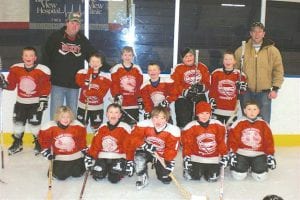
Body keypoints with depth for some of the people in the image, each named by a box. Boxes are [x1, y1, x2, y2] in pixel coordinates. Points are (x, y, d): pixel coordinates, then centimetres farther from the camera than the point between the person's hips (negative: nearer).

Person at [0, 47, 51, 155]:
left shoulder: (42, 70, -16)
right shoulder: (15, 69, -7)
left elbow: (46, 87, -8)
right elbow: (11, 85, 2)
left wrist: (43, 100, -10)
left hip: (36, 103, -4)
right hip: (21, 102, 4)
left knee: (35, 124, -2)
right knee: (18, 122, 11)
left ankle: (38, 143, 21)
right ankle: (17, 143, 32)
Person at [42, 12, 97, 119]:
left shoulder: (83, 41, 6)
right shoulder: (55, 37, -4)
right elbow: (45, 57, -3)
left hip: (74, 85, 3)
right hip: (57, 83, -3)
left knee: (72, 113, 14)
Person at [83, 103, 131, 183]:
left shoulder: (125, 128, -9)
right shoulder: (102, 127, 6)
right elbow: (95, 143, 7)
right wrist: (90, 157, 3)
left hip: (118, 157, -4)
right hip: (102, 157, 4)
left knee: (114, 178, -20)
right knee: (97, 176, -13)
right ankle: (106, 168, 18)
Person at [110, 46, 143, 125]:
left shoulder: (137, 69, 9)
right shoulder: (116, 68, 1)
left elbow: (140, 86, 10)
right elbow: (114, 85, -4)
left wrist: (140, 99, 6)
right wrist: (117, 96, -16)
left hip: (134, 104, 2)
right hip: (121, 104, -2)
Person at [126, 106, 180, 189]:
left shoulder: (173, 131, -20)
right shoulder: (144, 125, -25)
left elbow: (172, 150, -15)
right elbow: (133, 138, -23)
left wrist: (170, 161, -31)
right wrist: (144, 145, -39)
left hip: (162, 155, 1)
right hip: (145, 151, -1)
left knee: (165, 177, -12)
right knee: (139, 157, -34)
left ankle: (162, 174, 28)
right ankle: (143, 178, -6)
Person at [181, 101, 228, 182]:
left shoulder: (218, 125, -5)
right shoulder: (191, 127, -11)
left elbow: (221, 141, 0)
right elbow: (187, 144, -6)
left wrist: (224, 155, -3)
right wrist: (186, 157, -13)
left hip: (213, 159, 1)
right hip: (196, 158, -1)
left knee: (212, 178, -7)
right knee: (191, 177, -9)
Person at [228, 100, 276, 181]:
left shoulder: (263, 124, 1)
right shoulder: (239, 123, -6)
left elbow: (269, 141, 5)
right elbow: (232, 139, -4)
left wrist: (270, 155, 2)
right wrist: (232, 154, -8)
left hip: (258, 154, 2)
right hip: (241, 153, -1)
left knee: (261, 177, -12)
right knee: (239, 176, -14)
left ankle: (253, 166, 21)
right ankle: (245, 166, 21)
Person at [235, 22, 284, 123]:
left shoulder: (272, 50, 1)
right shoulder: (242, 50, 4)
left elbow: (278, 71, 1)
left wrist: (275, 88, -5)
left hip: (264, 93, -1)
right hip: (246, 93, 1)